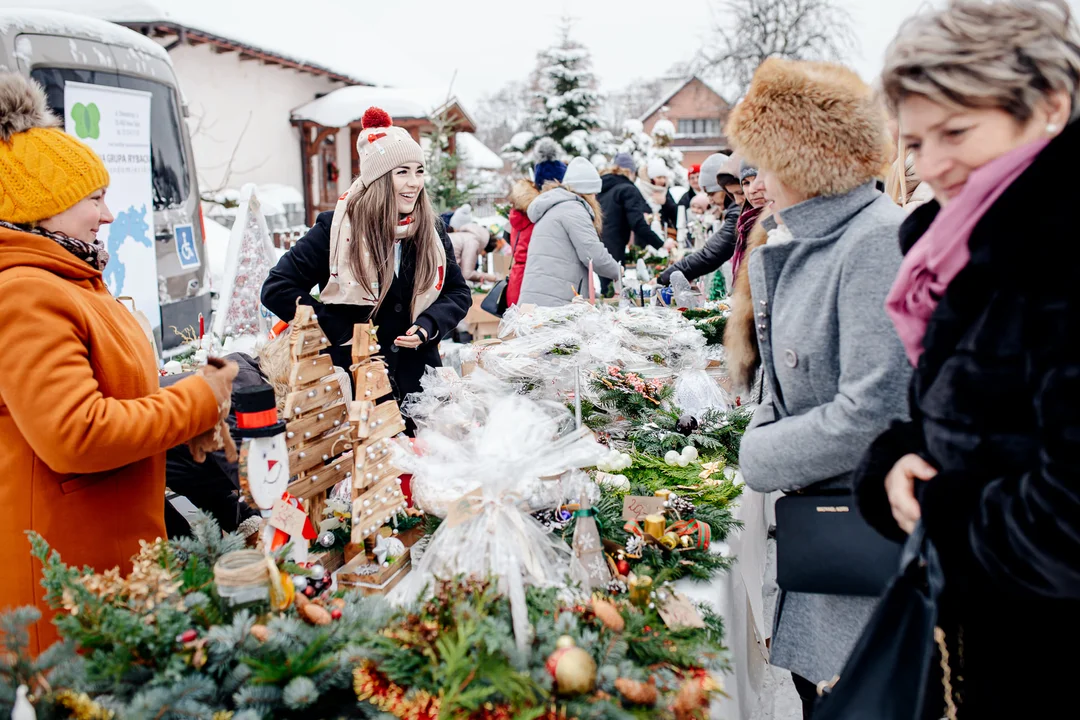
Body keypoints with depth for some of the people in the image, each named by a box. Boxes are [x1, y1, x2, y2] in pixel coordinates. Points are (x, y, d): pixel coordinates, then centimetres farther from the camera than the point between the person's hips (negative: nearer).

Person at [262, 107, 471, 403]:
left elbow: (459, 293, 11)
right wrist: (340, 331, -13)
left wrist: (429, 324, -10)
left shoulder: (432, 231, 3)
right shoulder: (337, 228, -7)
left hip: (419, 379, 3)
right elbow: (276, 288, -7)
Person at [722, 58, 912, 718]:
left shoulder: (880, 242, -20)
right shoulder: (806, 241, 9)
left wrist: (759, 457, -14)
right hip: (815, 506, 8)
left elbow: (871, 410, -25)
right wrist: (765, 434, 0)